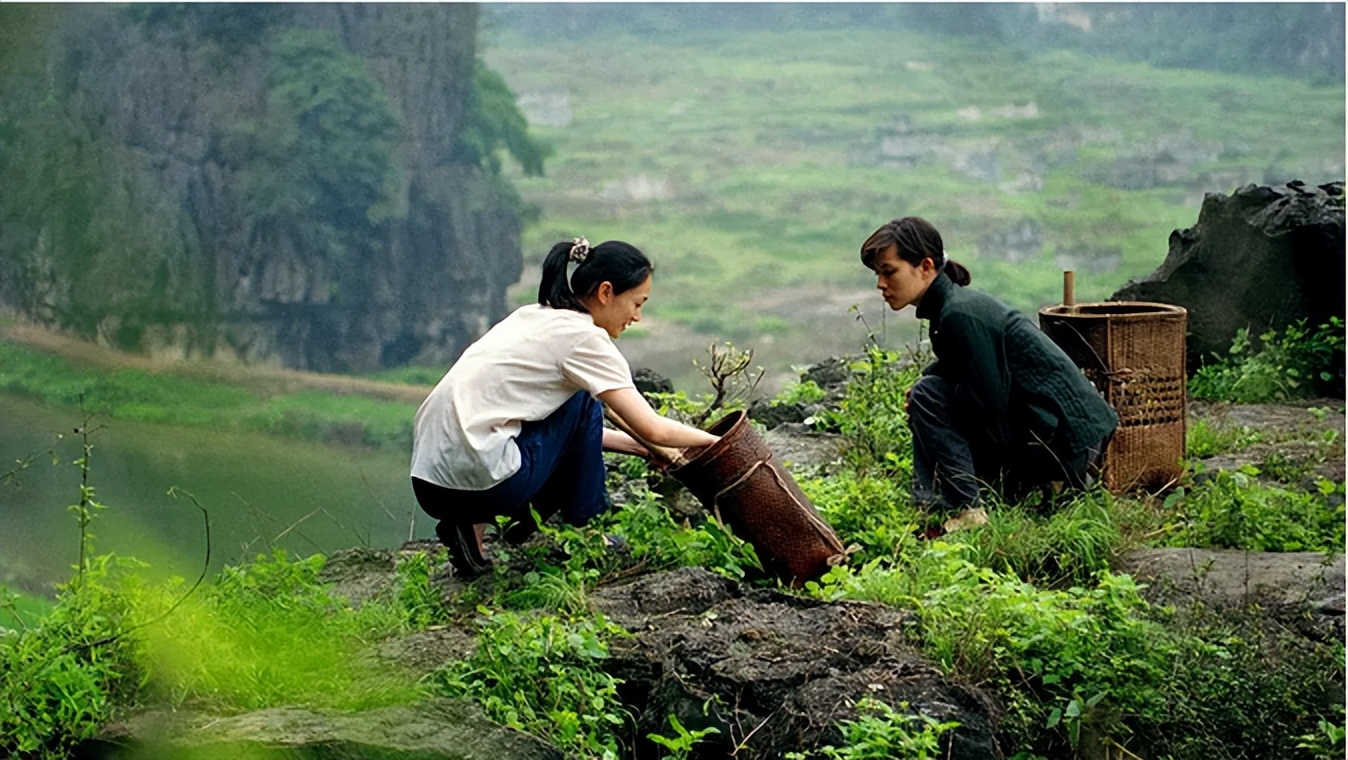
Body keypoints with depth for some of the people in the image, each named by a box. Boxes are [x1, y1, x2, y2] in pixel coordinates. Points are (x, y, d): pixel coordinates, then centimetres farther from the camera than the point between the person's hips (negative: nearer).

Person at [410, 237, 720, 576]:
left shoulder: (533, 318, 19)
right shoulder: (582, 337, -6)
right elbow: (652, 428, -7)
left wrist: (645, 448, 23)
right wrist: (713, 441, 9)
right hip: (477, 481, -8)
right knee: (583, 404, 6)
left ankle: (473, 525, 13)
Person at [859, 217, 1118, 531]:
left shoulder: (960, 314, -19)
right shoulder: (952, 302, 9)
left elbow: (988, 401, -19)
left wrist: (921, 392, -3)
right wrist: (926, 379, 2)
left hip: (1066, 432, -10)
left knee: (928, 398, -13)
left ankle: (966, 513, -12)